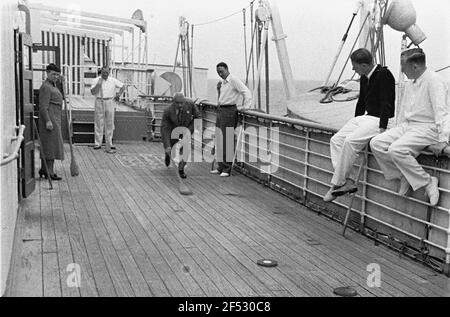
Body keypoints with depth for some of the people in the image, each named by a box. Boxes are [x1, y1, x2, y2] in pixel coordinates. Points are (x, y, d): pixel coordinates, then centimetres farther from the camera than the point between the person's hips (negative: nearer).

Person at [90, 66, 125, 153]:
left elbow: (122, 86, 15)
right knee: (99, 124, -1)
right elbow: (93, 92, -10)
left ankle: (109, 144, 12)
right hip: (99, 102, -2)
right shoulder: (96, 80, -1)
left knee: (109, 124, 5)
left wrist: (118, 94, 4)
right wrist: (98, 84, -19)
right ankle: (98, 143, 5)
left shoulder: (113, 81, 5)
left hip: (109, 103, 2)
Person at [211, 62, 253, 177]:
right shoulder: (223, 83, 17)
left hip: (229, 111, -9)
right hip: (220, 111, 9)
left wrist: (245, 107, -19)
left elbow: (247, 92, -18)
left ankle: (227, 169, -5)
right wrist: (218, 90, 15)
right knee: (219, 140, 10)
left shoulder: (234, 80, -10)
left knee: (227, 141, -9)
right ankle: (221, 167, 17)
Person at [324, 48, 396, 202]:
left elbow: (386, 103, -19)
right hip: (366, 117, 9)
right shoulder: (364, 79, 14)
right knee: (336, 140, -8)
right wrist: (354, 123, 24)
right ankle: (346, 181, -15)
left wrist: (382, 128, -24)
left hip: (380, 120, -9)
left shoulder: (384, 75, -13)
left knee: (350, 141, -28)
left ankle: (337, 184, -19)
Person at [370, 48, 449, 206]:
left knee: (396, 149, -31)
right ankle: (404, 176, -2)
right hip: (407, 126, 9)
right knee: (376, 144, -11)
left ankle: (428, 182, -16)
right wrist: (397, 132, 23)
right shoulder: (410, 84, 17)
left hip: (427, 128, -9)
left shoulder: (433, 80, -12)